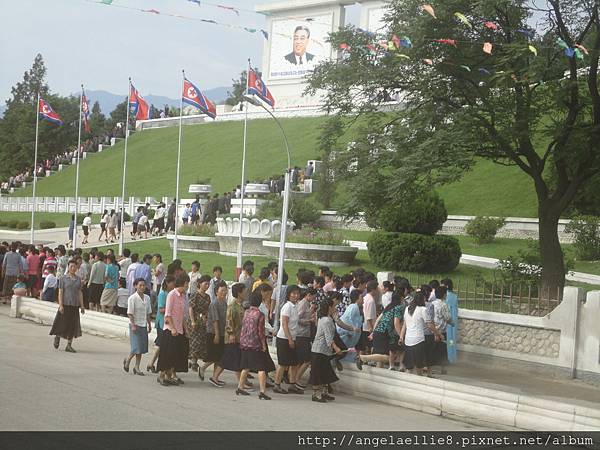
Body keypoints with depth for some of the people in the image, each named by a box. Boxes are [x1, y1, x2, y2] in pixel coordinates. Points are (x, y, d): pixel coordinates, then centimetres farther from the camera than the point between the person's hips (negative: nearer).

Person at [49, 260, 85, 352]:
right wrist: (60, 305, -13)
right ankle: (57, 337, 30)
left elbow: (80, 293, 12)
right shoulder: (63, 279, -2)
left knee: (73, 325, 3)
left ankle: (69, 345, 10)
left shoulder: (78, 279, 10)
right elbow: (60, 292, -5)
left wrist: (82, 306, 8)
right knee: (63, 323, 0)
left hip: (75, 305, 4)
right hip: (65, 304, -4)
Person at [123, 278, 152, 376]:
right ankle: (127, 360, 16)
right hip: (135, 325, -6)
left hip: (144, 325, 6)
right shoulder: (132, 298, -10)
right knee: (136, 347, -9)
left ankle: (137, 367, 15)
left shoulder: (147, 298, 8)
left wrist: (149, 324, 13)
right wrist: (133, 325, -17)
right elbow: (130, 313, -12)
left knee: (142, 347, 6)